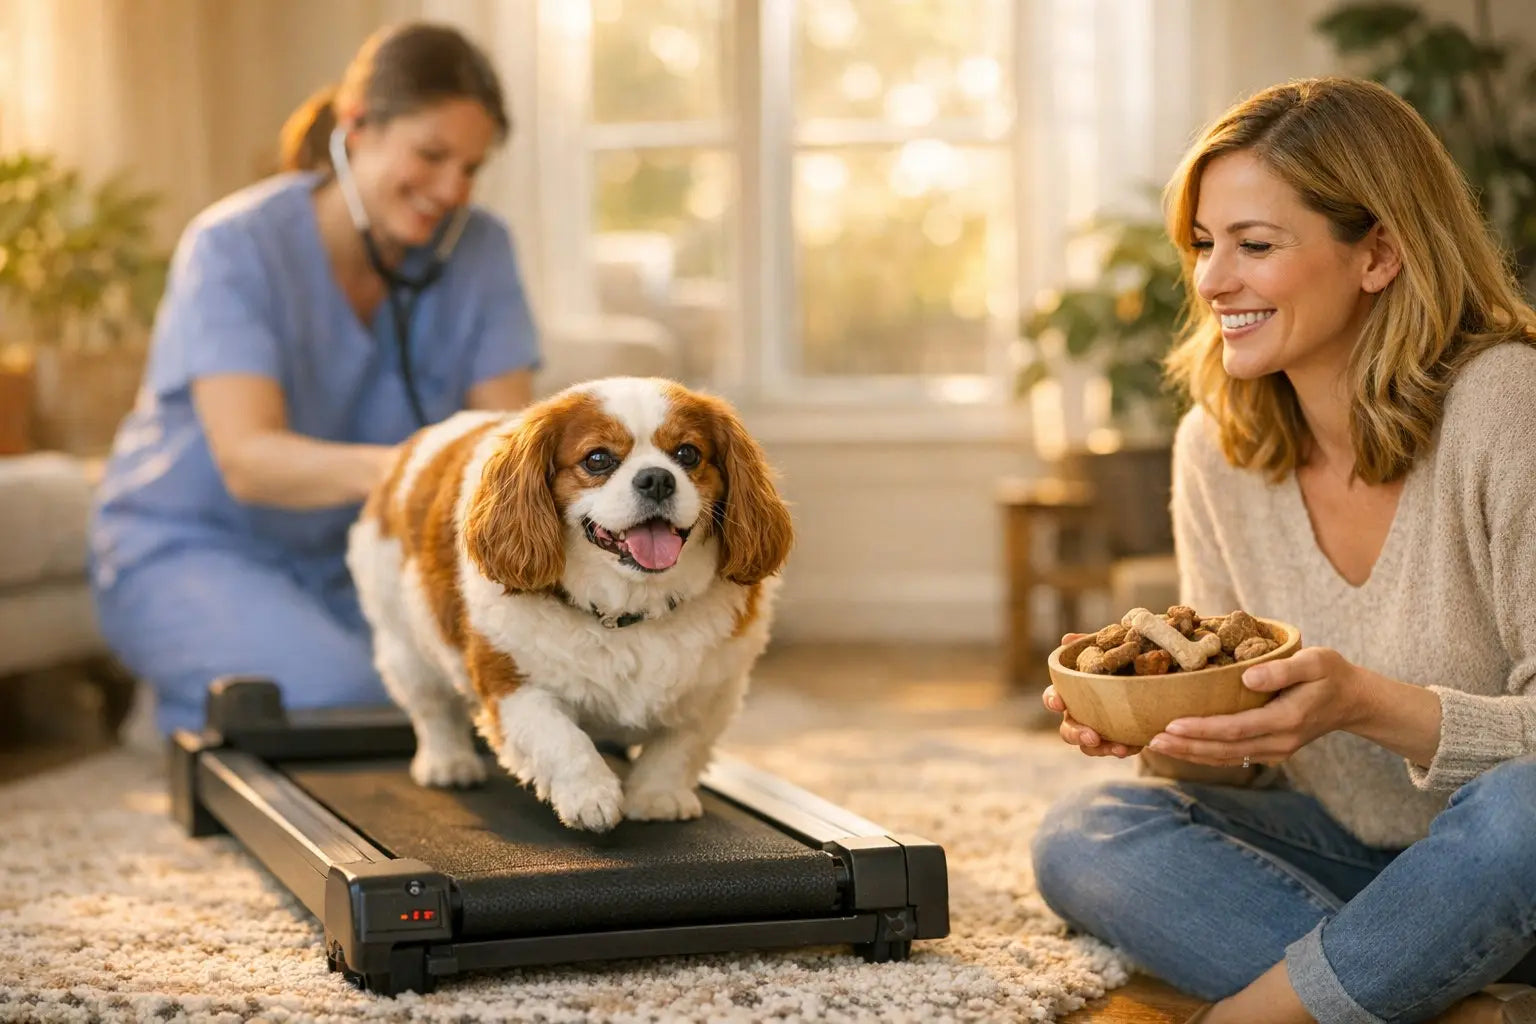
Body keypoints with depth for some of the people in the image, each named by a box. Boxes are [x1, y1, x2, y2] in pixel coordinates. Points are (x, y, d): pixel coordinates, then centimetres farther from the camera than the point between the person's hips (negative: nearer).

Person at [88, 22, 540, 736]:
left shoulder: (478, 250, -4)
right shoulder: (233, 248, -19)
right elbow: (247, 461, -31)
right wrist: (388, 470, -52)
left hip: (356, 556, 6)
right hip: (190, 547, -5)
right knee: (343, 695, -33)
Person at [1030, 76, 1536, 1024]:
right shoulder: (1214, 449, 0)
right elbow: (1250, 758, 5)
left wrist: (1368, 705, -35)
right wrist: (1161, 729, -17)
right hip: (1351, 857, 5)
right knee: (1082, 837, -15)